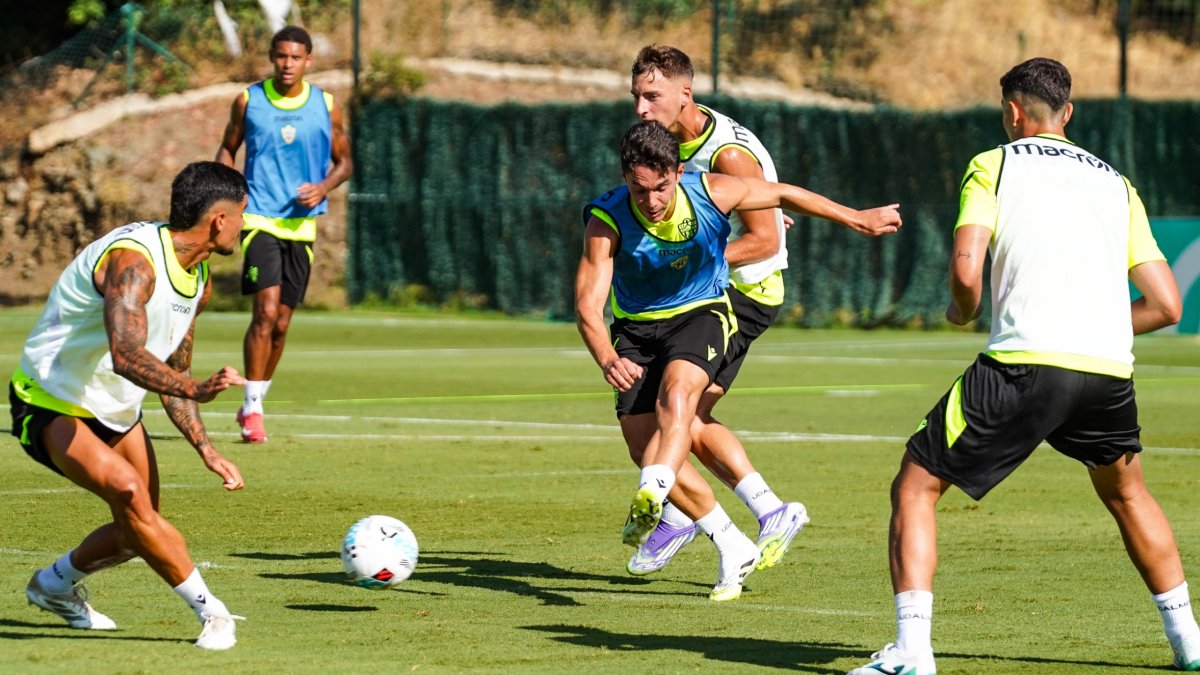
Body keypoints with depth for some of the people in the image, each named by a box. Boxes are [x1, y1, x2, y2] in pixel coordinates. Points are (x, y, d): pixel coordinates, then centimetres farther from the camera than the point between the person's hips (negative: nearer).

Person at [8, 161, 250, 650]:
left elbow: (170, 374, 11)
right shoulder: (132, 259, -29)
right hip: (51, 404, -10)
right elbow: (127, 357, -44)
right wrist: (195, 389, -59)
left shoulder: (199, 280, 3)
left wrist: (205, 450, -1)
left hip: (116, 412, 10)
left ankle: (54, 586, 39)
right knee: (128, 491, -31)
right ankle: (209, 610, -22)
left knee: (139, 529, 12)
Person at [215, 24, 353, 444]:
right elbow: (228, 149, 13)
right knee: (266, 311, -18)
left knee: (281, 324, 8)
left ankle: (254, 404, 25)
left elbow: (344, 161, 12)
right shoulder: (249, 101, 0)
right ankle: (252, 408, -10)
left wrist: (323, 187, -8)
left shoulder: (325, 106, 3)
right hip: (259, 218, -3)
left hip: (302, 224, 3)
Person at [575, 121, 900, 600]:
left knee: (675, 396, -33)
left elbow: (783, 194, 0)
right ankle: (733, 549, 8)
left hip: (700, 314, -1)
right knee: (644, 447, -6)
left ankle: (649, 500, -53)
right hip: (636, 328, 2)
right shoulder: (607, 222, -23)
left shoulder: (711, 193, -19)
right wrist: (607, 359, -49)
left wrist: (858, 219, 9)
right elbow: (588, 305, -28)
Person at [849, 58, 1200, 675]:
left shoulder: (993, 165, 11)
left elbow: (966, 270, -4)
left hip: (1026, 363, -4)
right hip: (1109, 369, 4)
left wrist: (961, 311, 17)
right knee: (1124, 491, 33)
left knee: (916, 485, 7)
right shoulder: (1116, 183, 22)